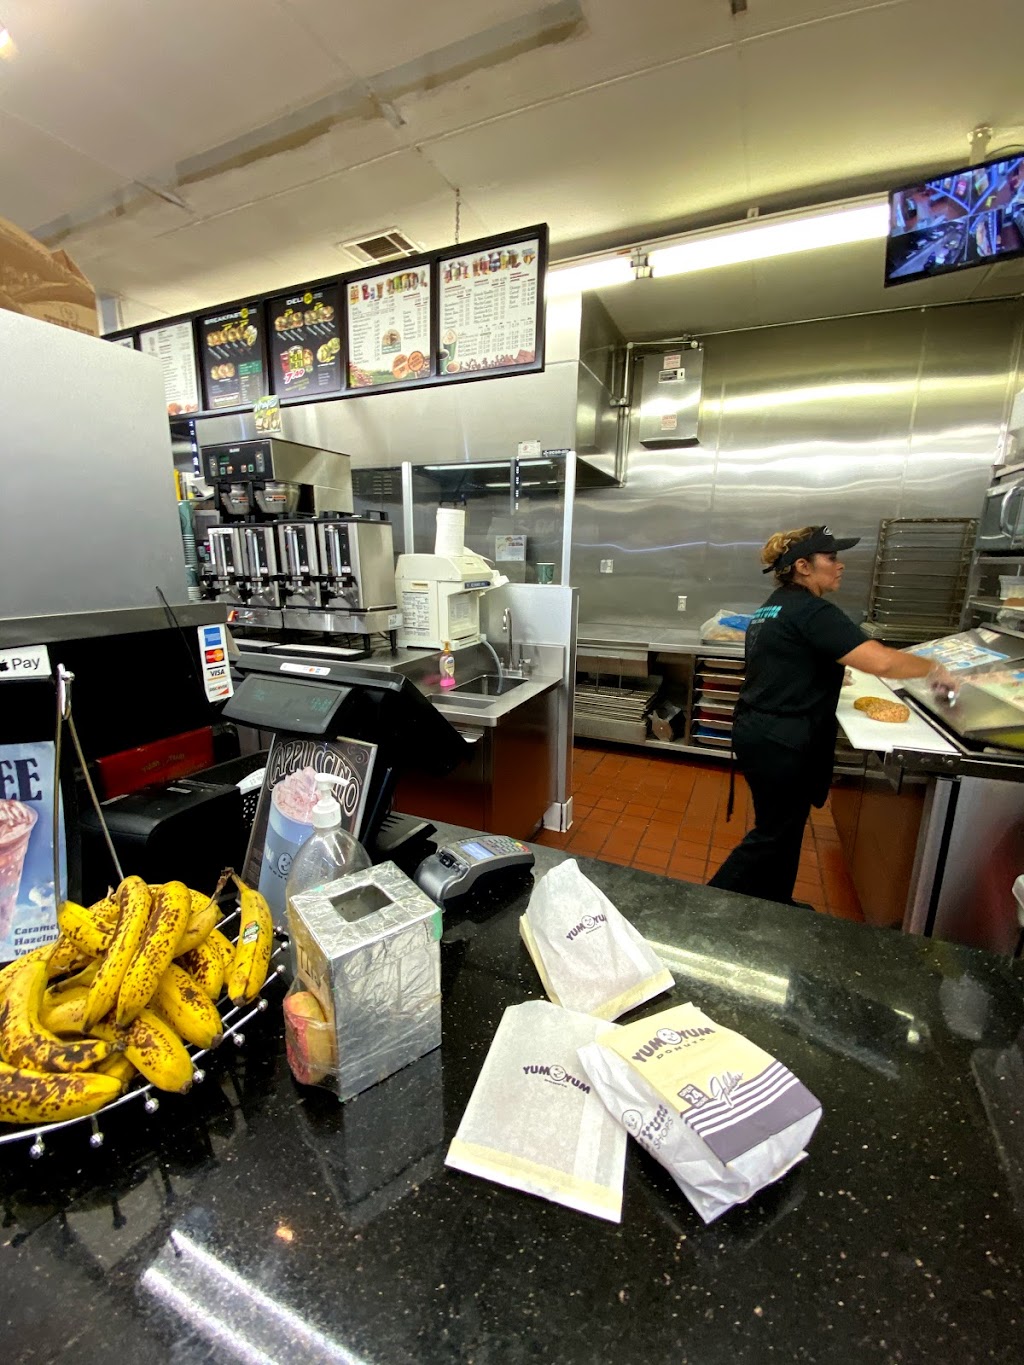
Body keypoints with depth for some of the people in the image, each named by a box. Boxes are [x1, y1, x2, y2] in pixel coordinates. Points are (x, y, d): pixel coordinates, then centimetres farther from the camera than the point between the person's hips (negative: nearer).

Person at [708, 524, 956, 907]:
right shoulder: (813, 611, -17)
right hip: (780, 744, -9)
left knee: (783, 828, 21)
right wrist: (934, 670, -7)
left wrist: (831, 674, 19)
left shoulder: (773, 608, 13)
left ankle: (775, 904, 36)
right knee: (773, 834, 5)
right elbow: (881, 661, -24)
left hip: (759, 733, 9)